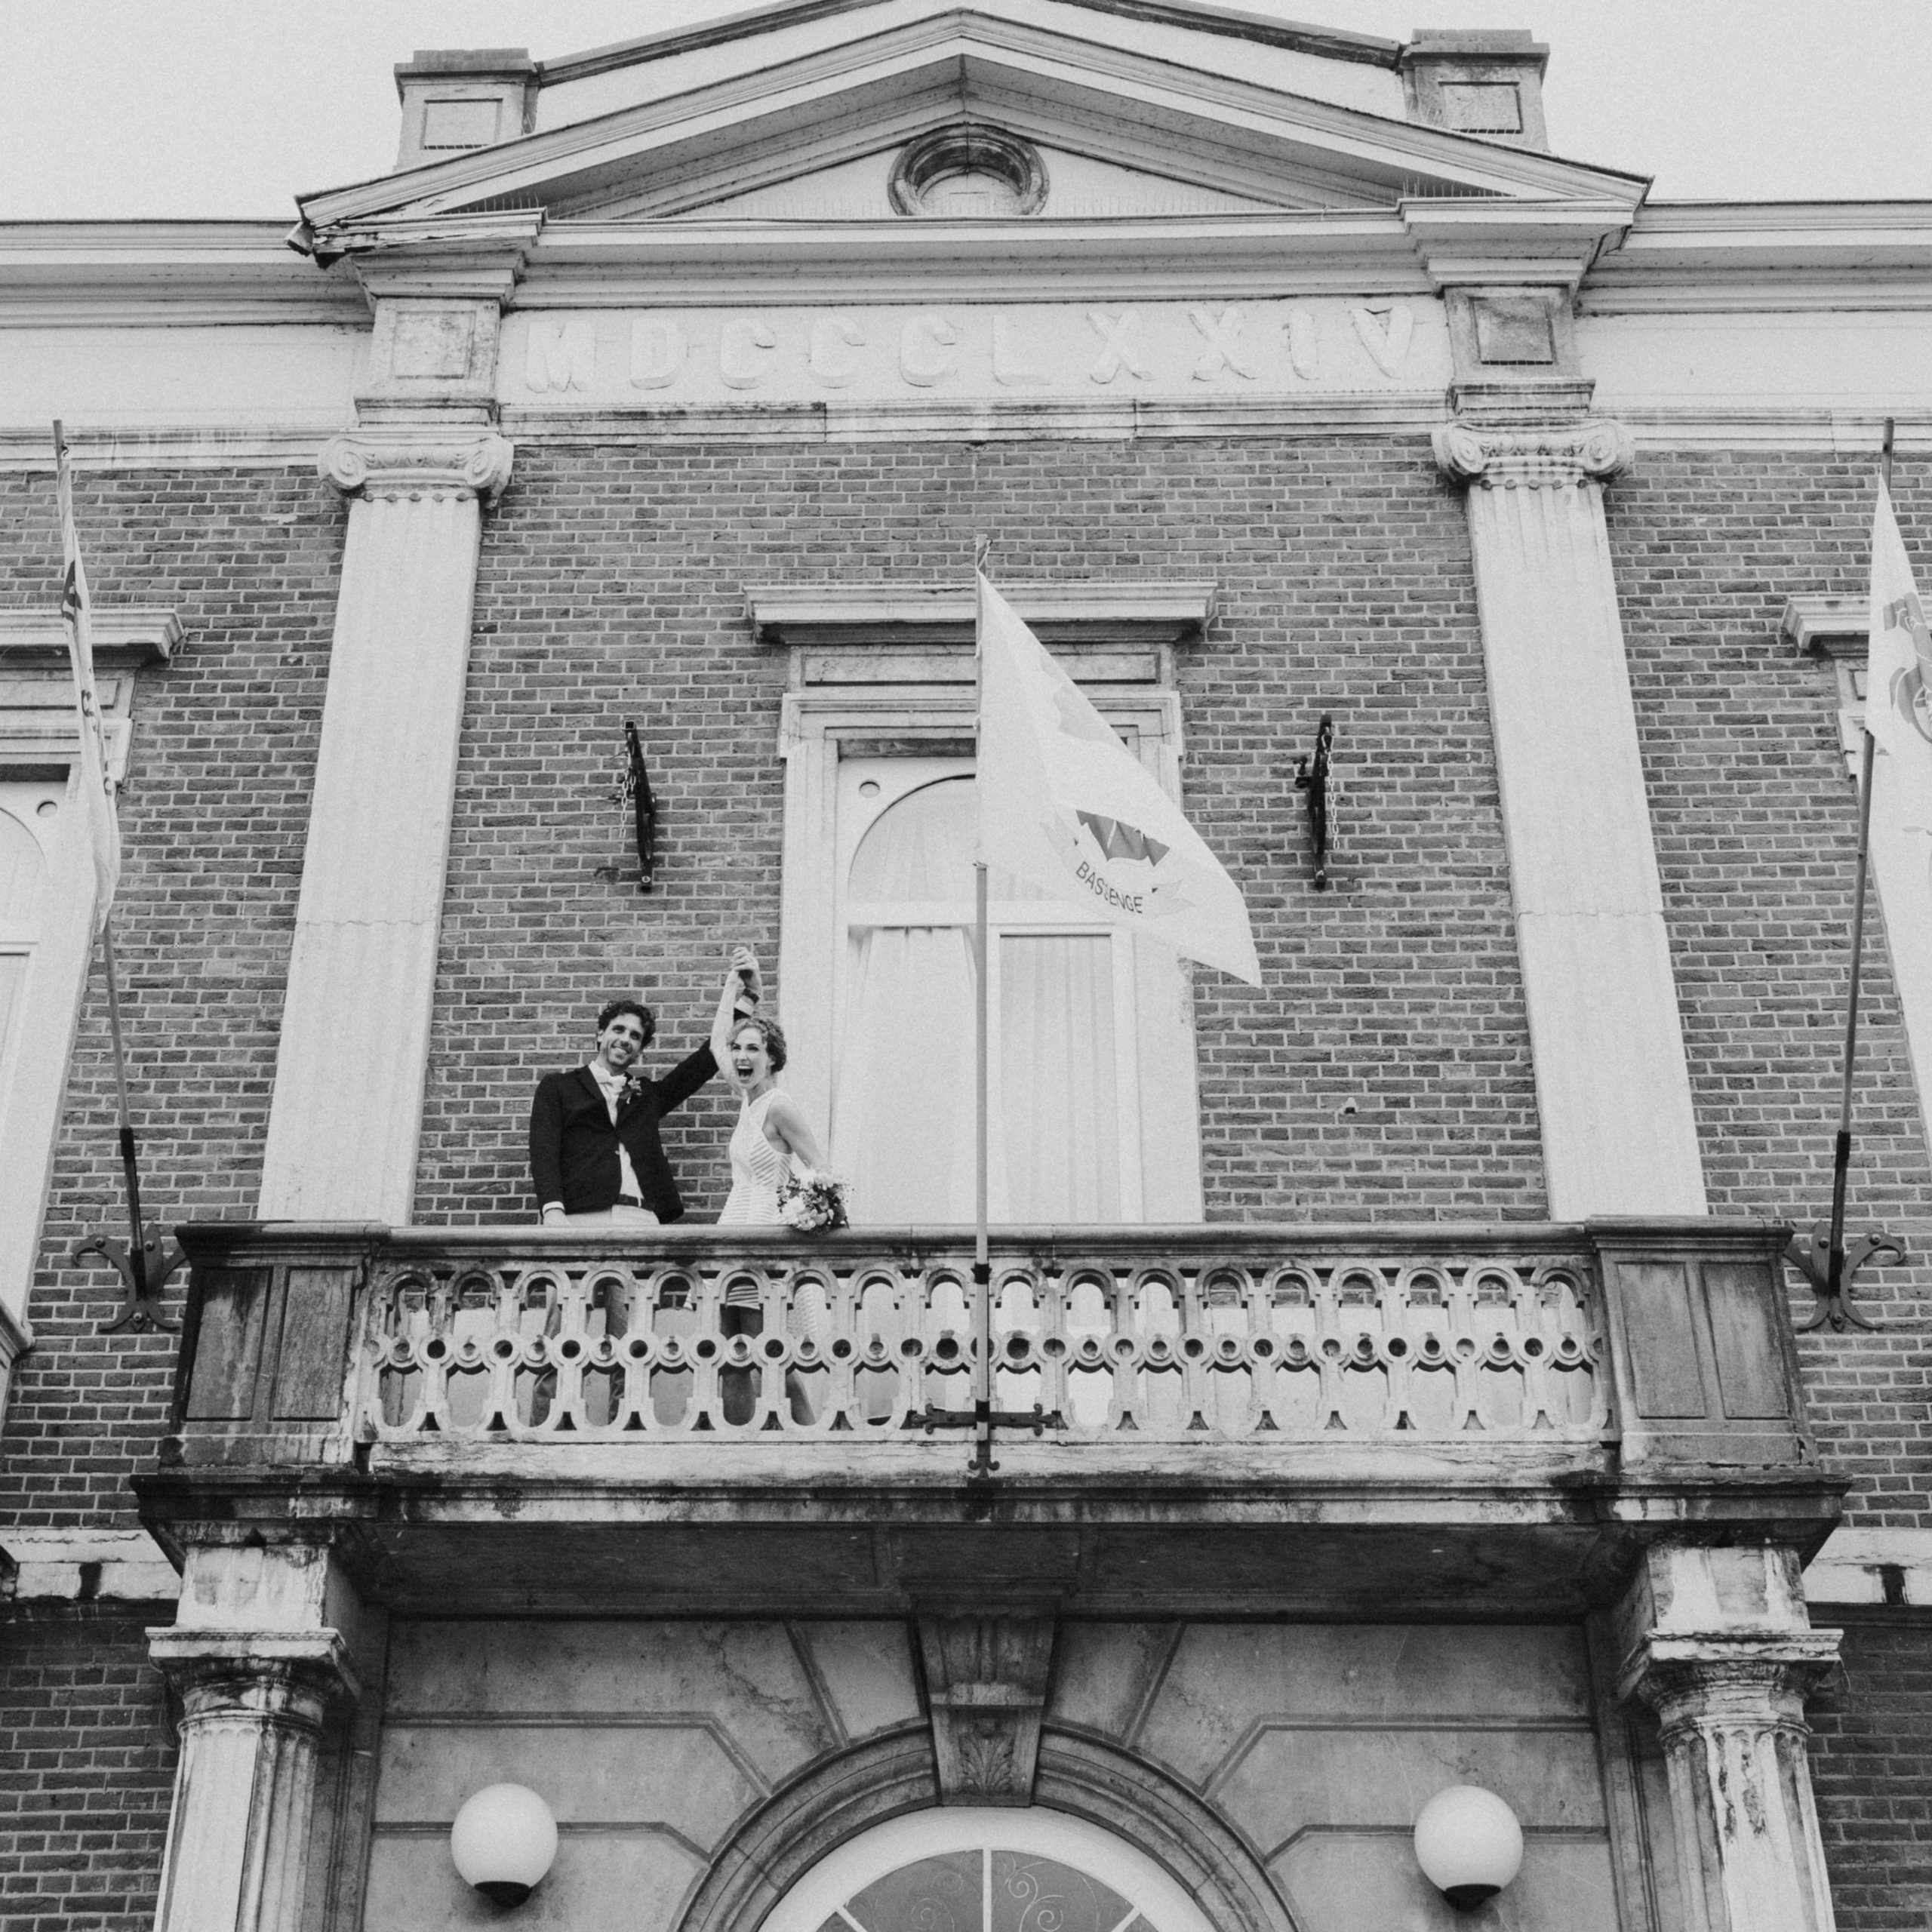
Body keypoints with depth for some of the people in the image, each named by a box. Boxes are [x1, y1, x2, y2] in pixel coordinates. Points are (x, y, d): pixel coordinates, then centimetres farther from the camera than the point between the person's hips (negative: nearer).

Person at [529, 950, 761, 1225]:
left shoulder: (648, 1094, 25)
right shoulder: (557, 1087, 17)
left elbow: (711, 1057, 24)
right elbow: (544, 1151, 5)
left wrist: (745, 992, 21)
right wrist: (552, 1211, -12)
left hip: (641, 1219, 2)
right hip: (580, 1220, -2)